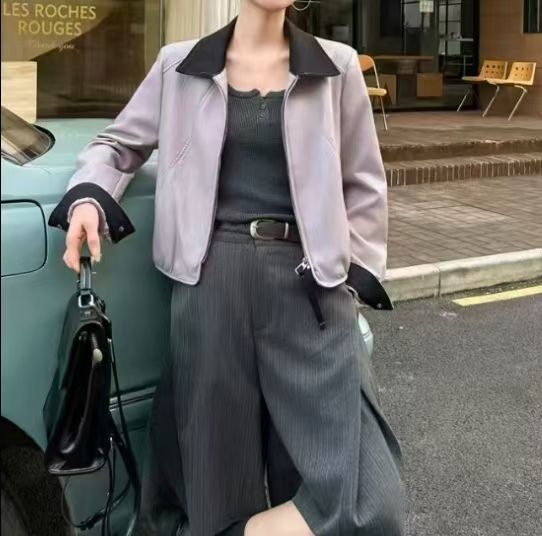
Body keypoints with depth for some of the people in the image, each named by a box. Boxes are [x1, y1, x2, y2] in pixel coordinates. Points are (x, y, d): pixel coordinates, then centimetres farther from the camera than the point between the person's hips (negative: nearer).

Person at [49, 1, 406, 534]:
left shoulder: (336, 67, 9)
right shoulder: (179, 66, 9)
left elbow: (364, 184, 13)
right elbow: (118, 142, 20)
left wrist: (352, 273, 5)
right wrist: (88, 195, -1)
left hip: (307, 281, 1)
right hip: (211, 280, 0)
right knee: (218, 460, 5)